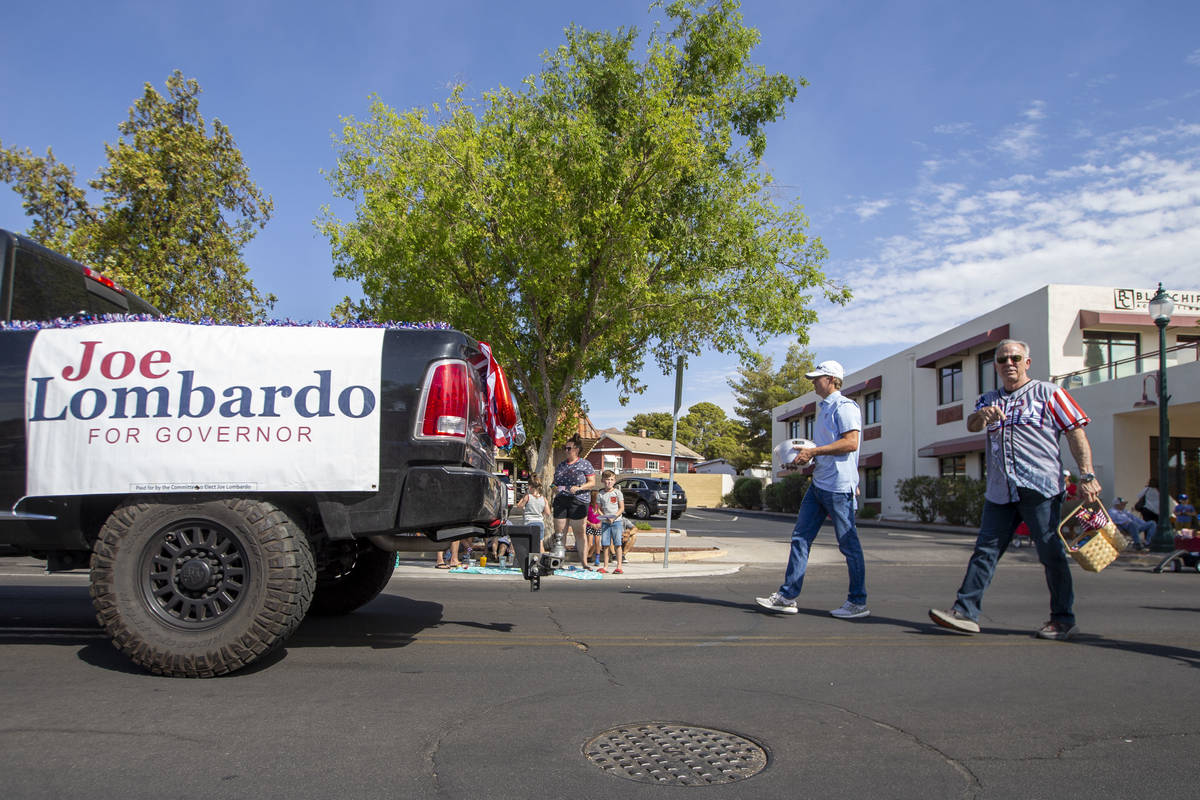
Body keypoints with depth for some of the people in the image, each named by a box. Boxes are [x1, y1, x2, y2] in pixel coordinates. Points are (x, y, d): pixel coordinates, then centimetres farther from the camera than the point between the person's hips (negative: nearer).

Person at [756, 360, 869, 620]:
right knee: (801, 537, 5)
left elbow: (851, 443, -21)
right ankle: (787, 596, 6)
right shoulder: (824, 409, 21)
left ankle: (858, 602, 10)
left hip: (838, 485, -10)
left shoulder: (844, 406, -9)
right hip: (818, 483, 10)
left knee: (848, 544, -1)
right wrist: (805, 462, 16)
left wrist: (814, 451, -19)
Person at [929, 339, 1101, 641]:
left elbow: (1076, 434, 3)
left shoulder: (1048, 393, 7)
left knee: (1051, 553, 1)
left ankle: (1063, 619, 12)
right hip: (1000, 491, 4)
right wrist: (982, 415, -23)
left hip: (1039, 488, -4)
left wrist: (1086, 475, -8)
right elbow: (971, 425, 1)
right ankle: (965, 611, -1)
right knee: (985, 550, 0)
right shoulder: (989, 399, 20)